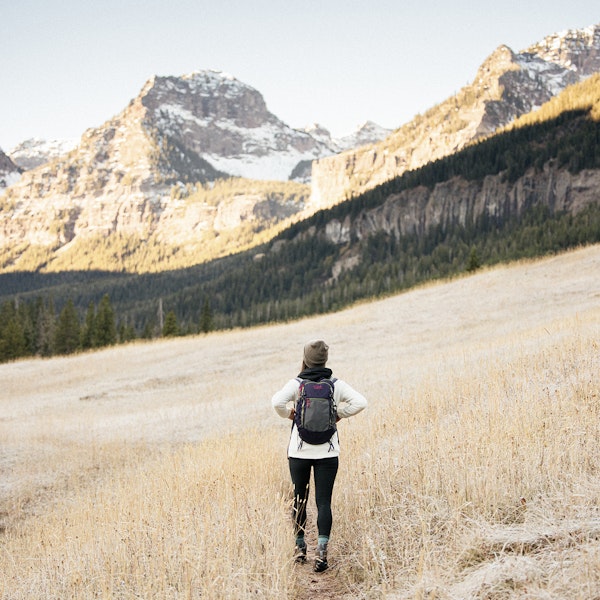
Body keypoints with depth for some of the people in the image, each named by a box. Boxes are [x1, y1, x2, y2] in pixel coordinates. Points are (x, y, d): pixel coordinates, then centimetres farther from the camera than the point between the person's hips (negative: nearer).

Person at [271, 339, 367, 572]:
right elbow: (360, 402, -8)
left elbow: (277, 401, -20)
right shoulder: (336, 384, 1)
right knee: (323, 501, -1)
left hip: (299, 451, 0)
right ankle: (321, 550, -15)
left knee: (299, 500, 14)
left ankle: (299, 548, 23)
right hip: (328, 452, 0)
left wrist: (289, 414, -1)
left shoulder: (297, 383, -4)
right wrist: (339, 414, 4)